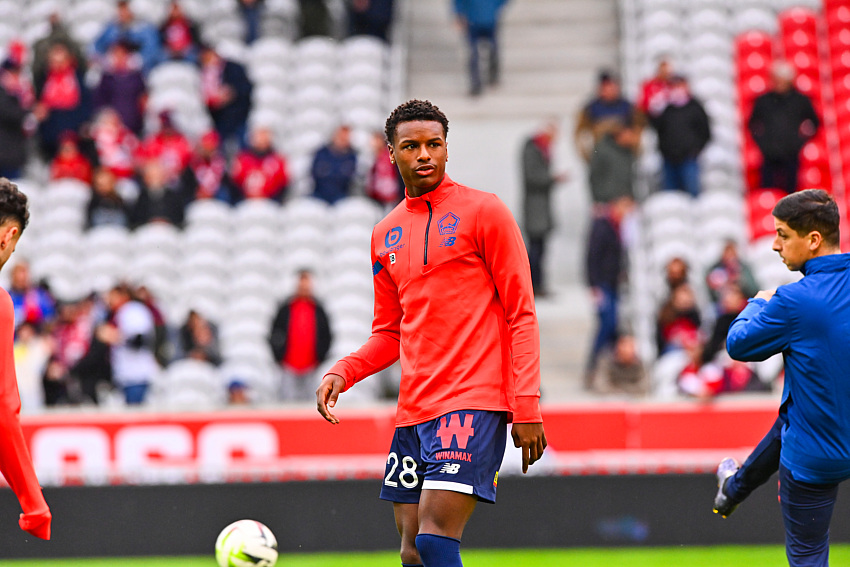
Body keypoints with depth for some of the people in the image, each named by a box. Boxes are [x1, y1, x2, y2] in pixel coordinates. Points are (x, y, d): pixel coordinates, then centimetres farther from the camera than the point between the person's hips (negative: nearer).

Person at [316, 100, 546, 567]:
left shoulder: (484, 212, -1)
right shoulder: (385, 234, 16)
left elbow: (521, 315, -3)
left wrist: (526, 406, -11)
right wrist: (342, 373, 4)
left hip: (473, 405, -6)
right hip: (413, 409, 6)